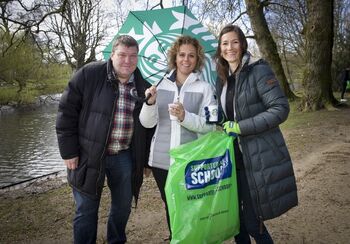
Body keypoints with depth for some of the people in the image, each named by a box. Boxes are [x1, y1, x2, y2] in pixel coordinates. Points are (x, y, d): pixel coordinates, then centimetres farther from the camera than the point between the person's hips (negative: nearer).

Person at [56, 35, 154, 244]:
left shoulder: (143, 86, 3)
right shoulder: (89, 75, -8)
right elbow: (67, 111, -8)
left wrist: (144, 159, 8)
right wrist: (69, 151, -10)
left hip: (125, 157, 4)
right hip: (88, 155, -3)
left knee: (123, 206, 17)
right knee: (86, 210, 8)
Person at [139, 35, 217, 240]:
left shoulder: (205, 88, -2)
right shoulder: (161, 85, 5)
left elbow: (210, 126, -9)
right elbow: (147, 123, 2)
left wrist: (185, 117, -24)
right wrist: (150, 103, -16)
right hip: (162, 159, 3)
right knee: (170, 207, 17)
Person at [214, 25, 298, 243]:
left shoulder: (258, 69, -9)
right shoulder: (223, 77, 12)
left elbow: (281, 108, -17)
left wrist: (241, 127, -19)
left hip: (259, 157, -6)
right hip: (234, 156, 6)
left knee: (252, 223, 0)